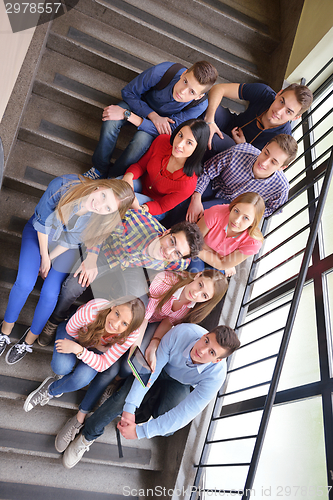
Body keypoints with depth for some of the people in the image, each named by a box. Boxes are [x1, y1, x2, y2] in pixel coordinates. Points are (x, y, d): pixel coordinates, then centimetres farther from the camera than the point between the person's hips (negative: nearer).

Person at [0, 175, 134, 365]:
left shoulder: (100, 220, -31)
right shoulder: (64, 185, -35)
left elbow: (70, 242, -15)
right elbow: (43, 221, -19)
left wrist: (50, 258, -7)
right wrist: (44, 256, -11)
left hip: (65, 246, 0)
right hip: (39, 232, 0)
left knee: (50, 293, -10)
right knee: (25, 283, -13)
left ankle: (30, 340, 18)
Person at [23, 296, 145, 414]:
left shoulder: (130, 336, -36)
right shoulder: (93, 310, -42)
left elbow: (103, 365, -28)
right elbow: (71, 330, -19)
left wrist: (78, 350, -40)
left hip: (98, 350, 1)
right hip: (76, 334, 0)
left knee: (81, 380, -23)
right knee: (61, 367, -27)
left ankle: (50, 390, 8)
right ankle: (69, 368, 11)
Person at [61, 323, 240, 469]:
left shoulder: (215, 375, -36)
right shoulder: (182, 332, -38)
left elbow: (184, 415, -33)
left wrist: (140, 432, -32)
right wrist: (130, 408, -32)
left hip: (181, 383, 0)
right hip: (159, 366, 0)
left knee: (167, 428, -26)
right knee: (123, 398, -22)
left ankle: (149, 409, 10)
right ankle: (87, 436, 3)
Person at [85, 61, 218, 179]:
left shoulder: (199, 105, -35)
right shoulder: (162, 71, -36)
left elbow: (166, 131, -32)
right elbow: (128, 92, -19)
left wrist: (127, 114, -39)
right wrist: (152, 116, -32)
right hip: (141, 103, 1)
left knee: (140, 142, -32)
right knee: (110, 122, -28)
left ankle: (112, 178, -6)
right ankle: (101, 169, -4)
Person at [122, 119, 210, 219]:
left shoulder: (188, 183, -34)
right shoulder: (162, 140, -22)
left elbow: (161, 206, -20)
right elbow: (140, 165, -6)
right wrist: (129, 176, -30)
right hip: (142, 183, 4)